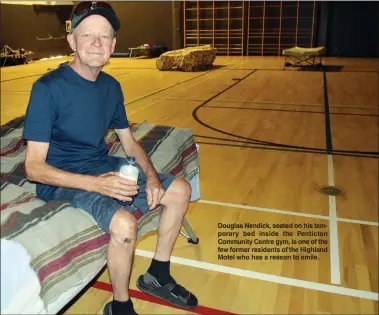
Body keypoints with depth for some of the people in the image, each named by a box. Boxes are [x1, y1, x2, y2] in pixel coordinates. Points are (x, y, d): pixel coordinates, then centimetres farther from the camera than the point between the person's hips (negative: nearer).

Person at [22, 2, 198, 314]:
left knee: (180, 190, 4)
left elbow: (129, 141, 10)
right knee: (124, 223, -34)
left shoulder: (111, 86, 3)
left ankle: (157, 276, 19)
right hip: (64, 181, -7)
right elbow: (34, 167, -20)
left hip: (104, 167, 8)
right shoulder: (48, 88, -18)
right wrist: (95, 183, -31)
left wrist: (150, 174, -9)